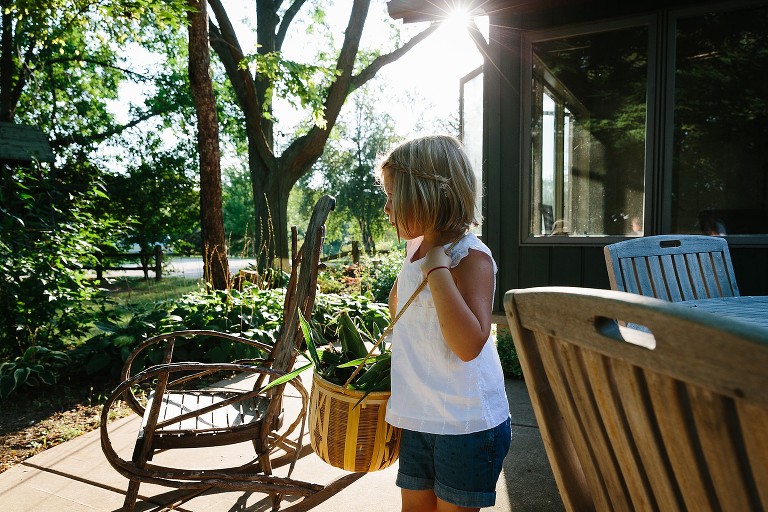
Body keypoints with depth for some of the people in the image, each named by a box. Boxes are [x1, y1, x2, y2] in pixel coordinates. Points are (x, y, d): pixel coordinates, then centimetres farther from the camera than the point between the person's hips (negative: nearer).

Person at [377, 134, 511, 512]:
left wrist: (437, 269, -31)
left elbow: (469, 344, -31)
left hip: (468, 422, -7)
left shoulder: (470, 256, -19)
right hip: (419, 418, 7)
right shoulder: (415, 252, 5)